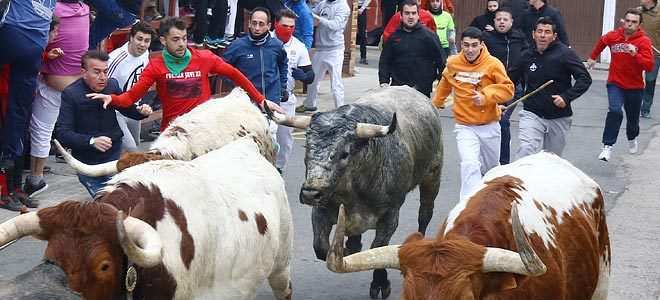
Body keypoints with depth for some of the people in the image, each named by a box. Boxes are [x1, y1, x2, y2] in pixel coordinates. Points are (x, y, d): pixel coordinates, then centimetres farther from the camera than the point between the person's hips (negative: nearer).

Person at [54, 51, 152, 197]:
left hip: (115, 154, 4)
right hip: (88, 162, -3)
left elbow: (126, 108, 17)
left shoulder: (112, 85, -2)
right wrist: (91, 141, -32)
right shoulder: (70, 94, -13)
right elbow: (61, 133, -19)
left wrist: (141, 111, -6)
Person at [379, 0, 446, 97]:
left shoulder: (429, 35, 2)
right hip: (398, 90, 2)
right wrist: (383, 81, 1)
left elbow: (441, 61, 3)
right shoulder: (394, 36, 10)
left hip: (423, 90, -2)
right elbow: (384, 61, 14)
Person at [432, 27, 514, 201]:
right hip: (465, 127, 0)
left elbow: (508, 88, -15)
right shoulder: (453, 64, -4)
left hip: (489, 126, 1)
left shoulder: (493, 64, -13)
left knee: (491, 168, 20)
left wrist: (486, 95, -29)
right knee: (470, 165, -21)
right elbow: (445, 84, 17)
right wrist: (436, 103, 30)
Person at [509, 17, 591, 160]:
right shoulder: (527, 56, 2)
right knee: (526, 150, -21)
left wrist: (567, 97, -21)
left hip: (559, 117, -1)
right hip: (532, 114, 1)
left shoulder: (565, 54, -9)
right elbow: (512, 78, 19)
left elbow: (585, 79, -11)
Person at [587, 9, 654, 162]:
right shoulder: (613, 36, -7)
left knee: (633, 119, 15)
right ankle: (607, 146, -21)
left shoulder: (644, 41, -15)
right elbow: (602, 41, 19)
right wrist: (593, 57, 29)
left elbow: (649, 66, -25)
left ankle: (632, 139, 48)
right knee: (615, 111, -24)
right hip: (615, 84, 0)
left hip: (635, 87, 0)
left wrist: (635, 54, -38)